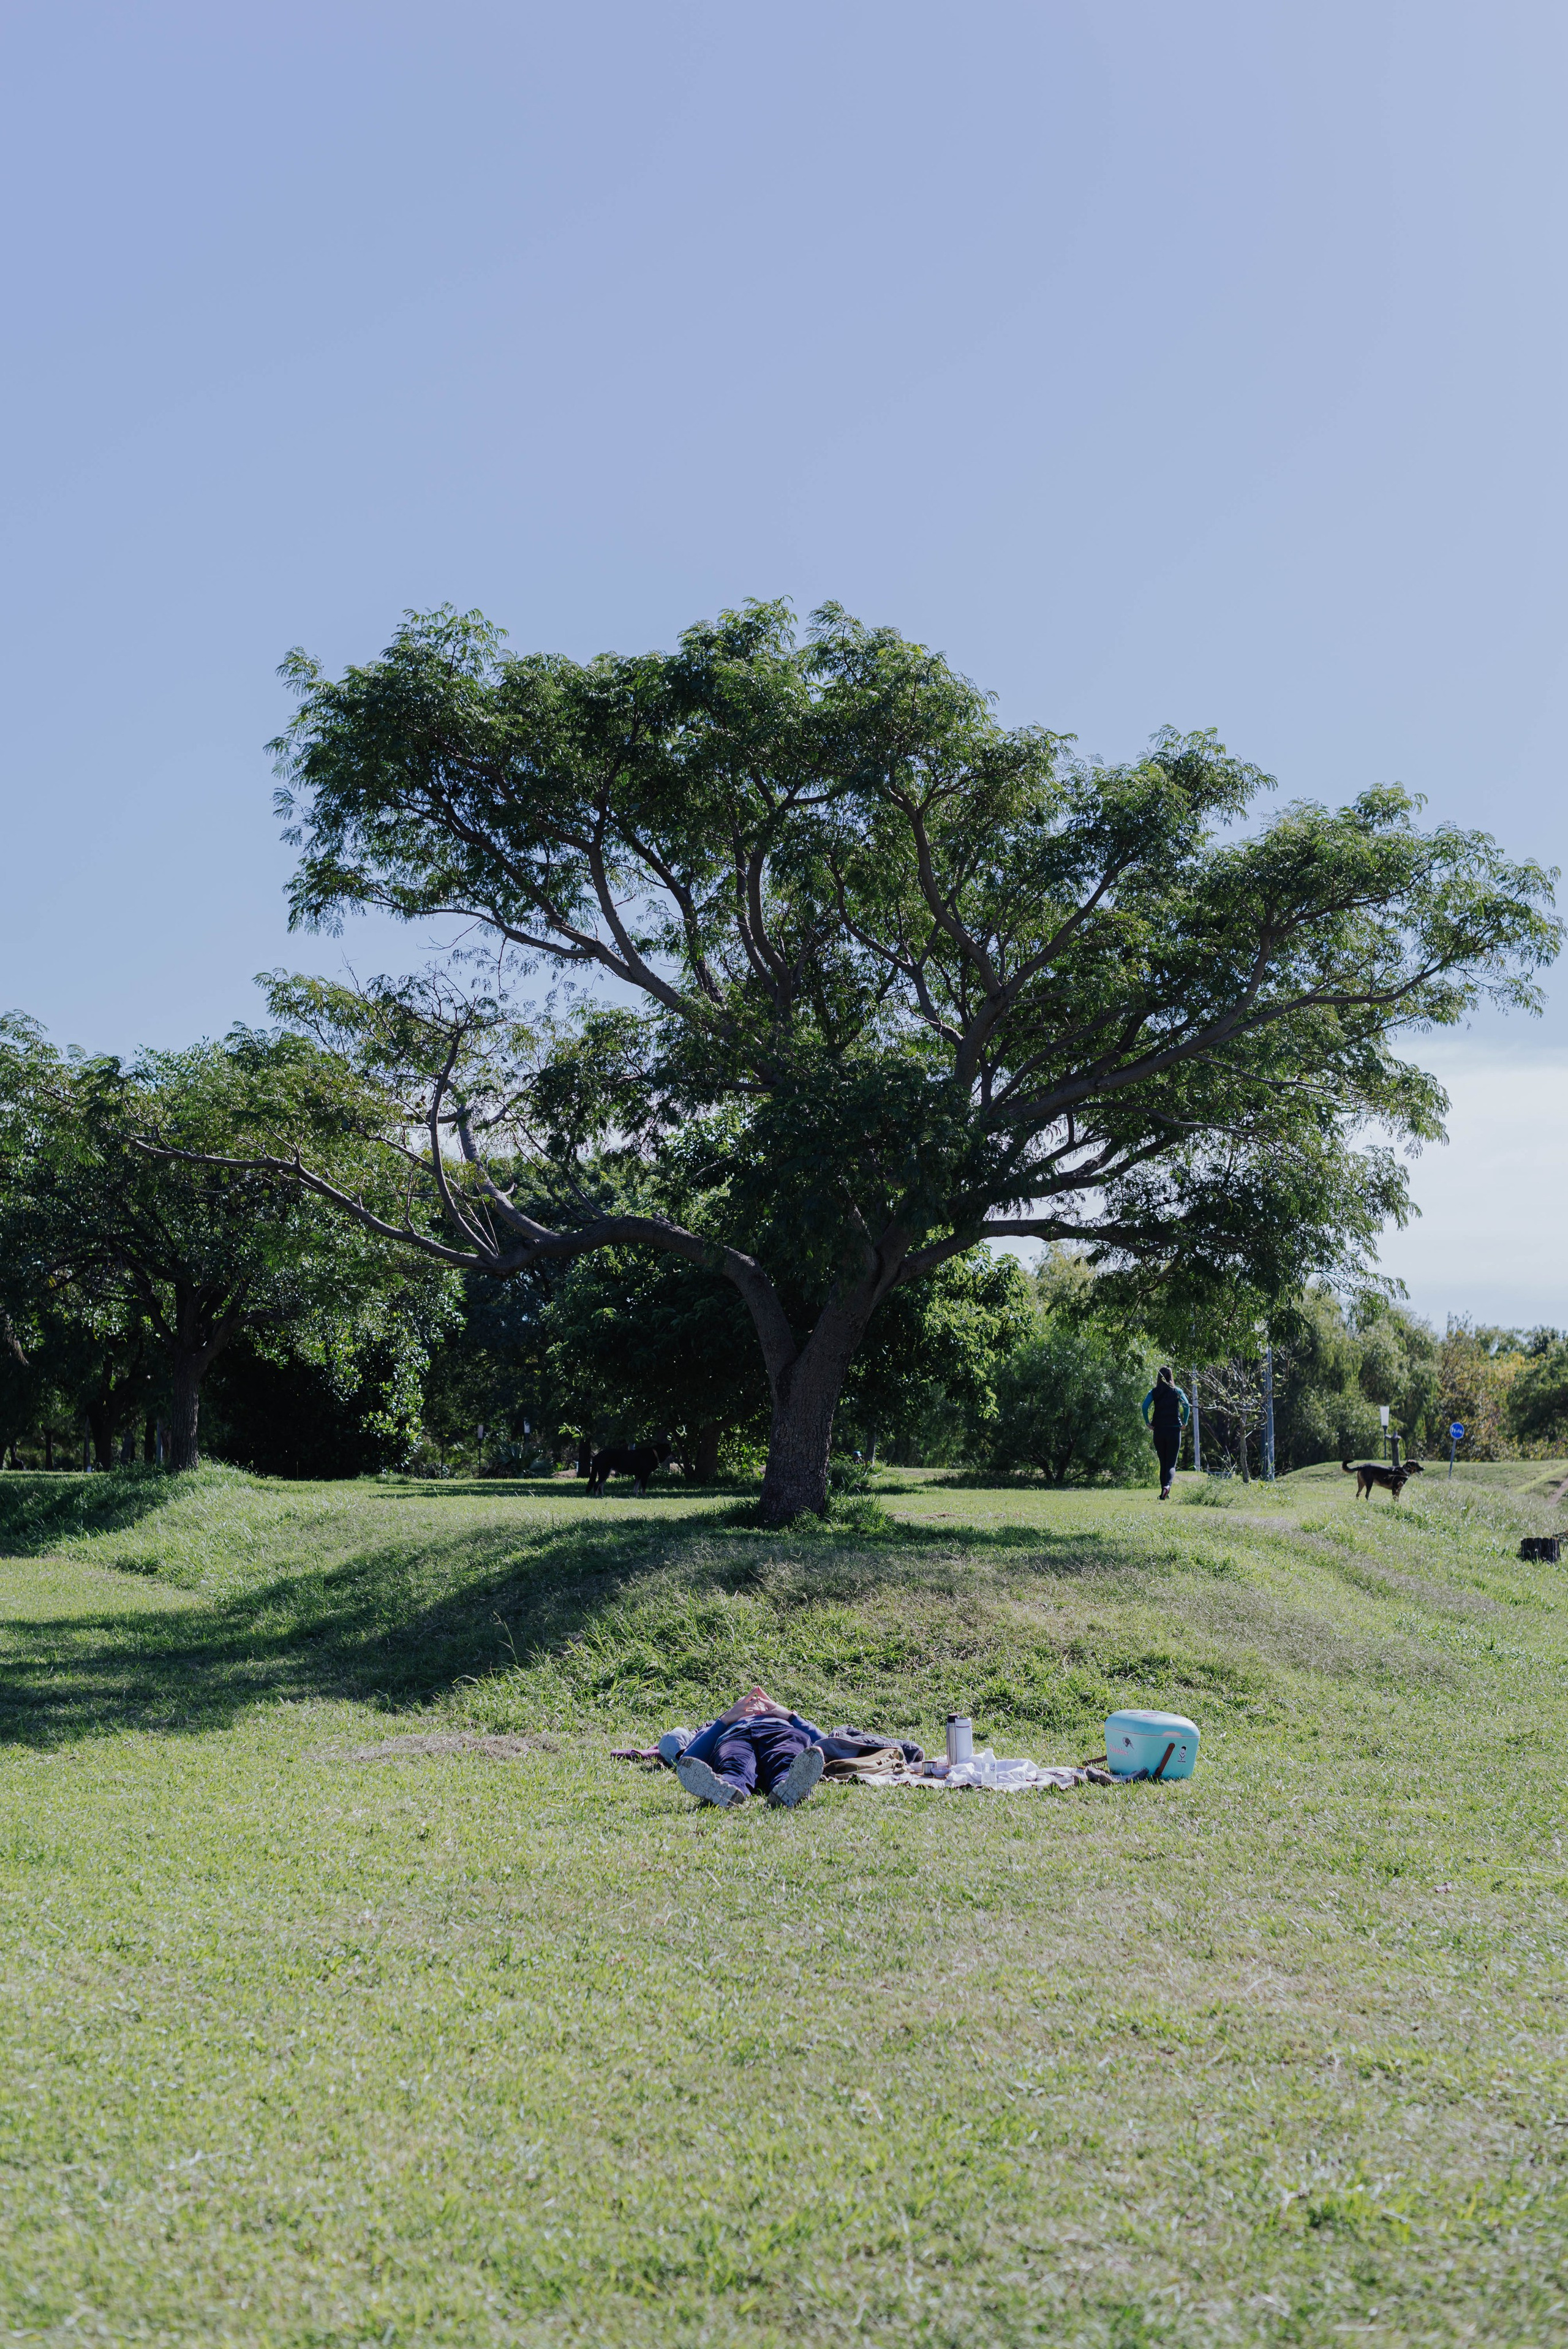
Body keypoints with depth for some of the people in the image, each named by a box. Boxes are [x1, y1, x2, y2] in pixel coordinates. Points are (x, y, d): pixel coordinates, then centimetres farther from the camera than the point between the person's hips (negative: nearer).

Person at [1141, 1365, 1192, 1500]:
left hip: (1159, 1430, 1)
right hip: (1174, 1430, -1)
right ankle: (1167, 1485, -28)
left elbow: (1145, 1406, -11)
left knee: (1163, 1463, 14)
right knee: (1171, 1463, 0)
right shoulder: (1177, 1391, 2)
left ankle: (1164, 1494, 11)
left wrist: (1148, 1423, -2)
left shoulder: (1154, 1392, 3)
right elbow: (1187, 1405, -10)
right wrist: (1185, 1423, 0)